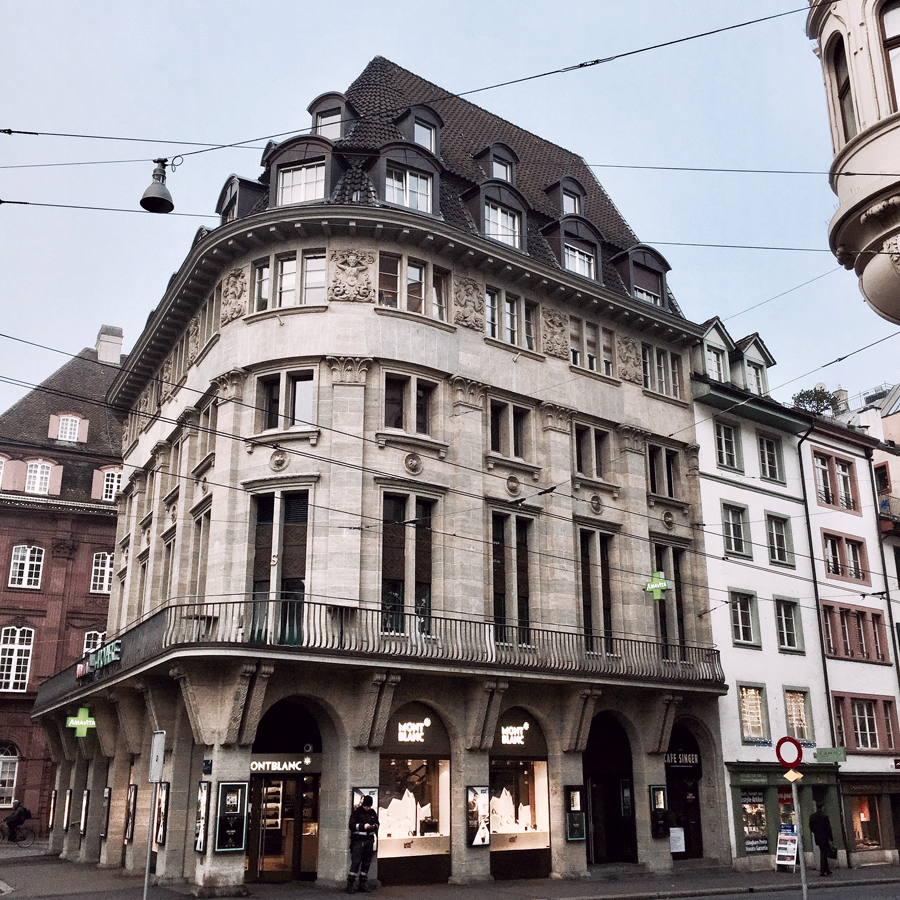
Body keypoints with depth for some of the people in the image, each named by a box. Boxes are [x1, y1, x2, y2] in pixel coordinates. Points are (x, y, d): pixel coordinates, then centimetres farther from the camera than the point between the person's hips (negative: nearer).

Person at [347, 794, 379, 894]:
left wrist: (374, 826, -2)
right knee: (356, 862, -11)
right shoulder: (356, 812, -5)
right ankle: (350, 884, -6)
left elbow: (377, 823, 21)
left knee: (367, 863, 8)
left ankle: (363, 884, 16)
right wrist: (363, 826, -19)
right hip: (358, 840, -6)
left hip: (369, 840, 6)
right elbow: (351, 825, -10)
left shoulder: (372, 812, 11)